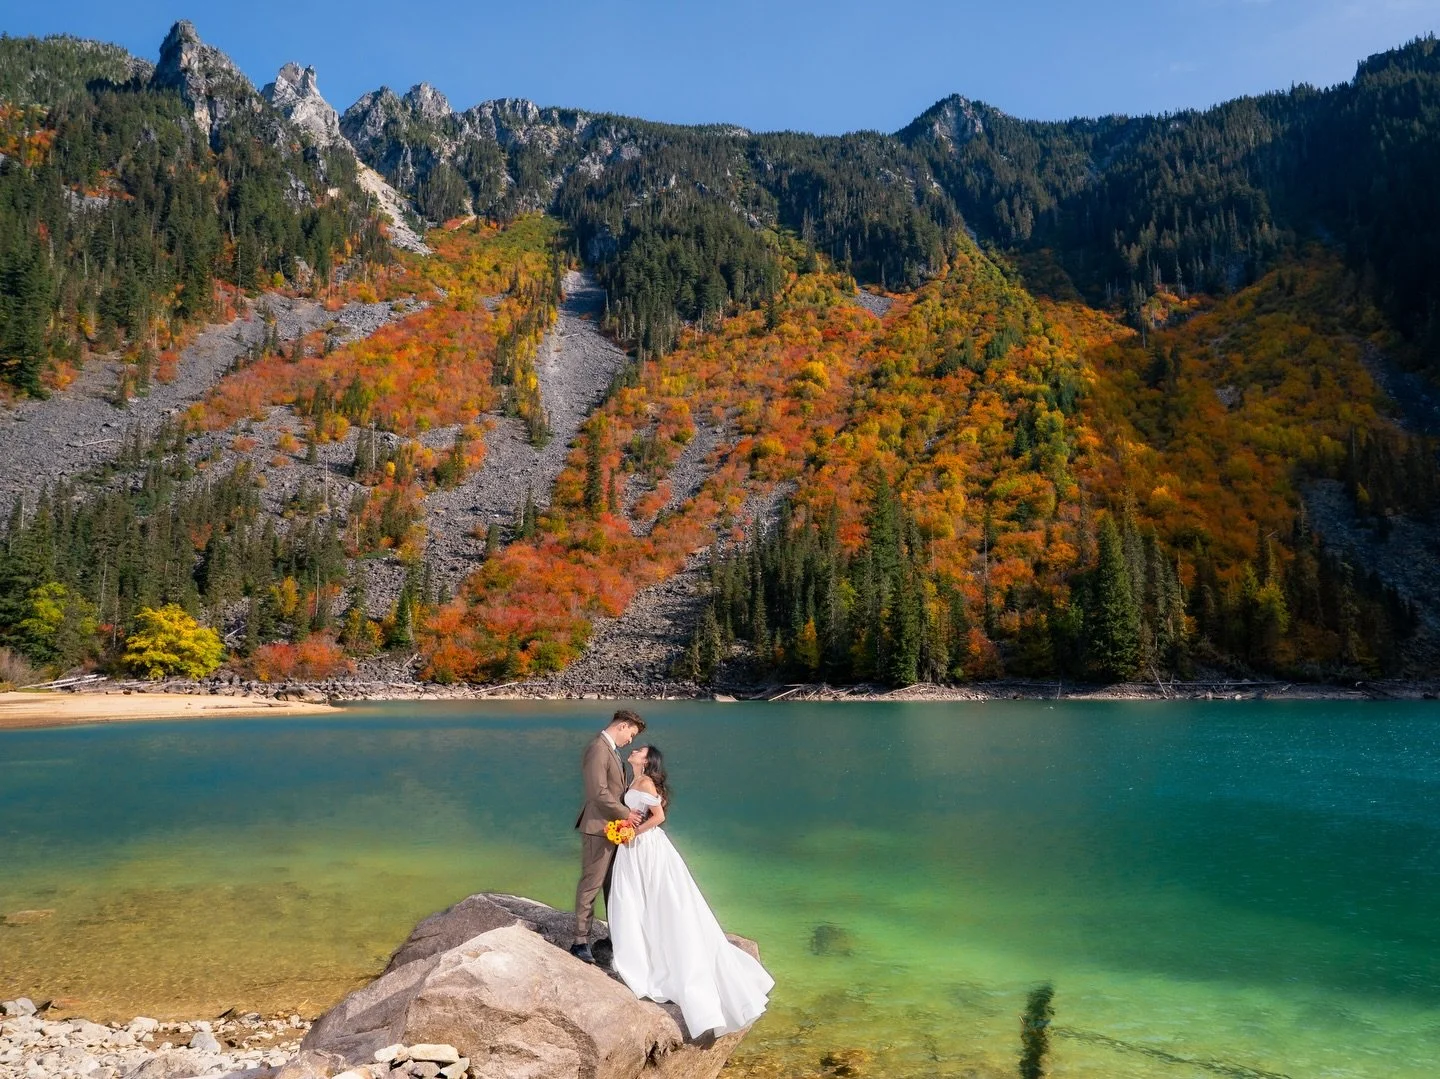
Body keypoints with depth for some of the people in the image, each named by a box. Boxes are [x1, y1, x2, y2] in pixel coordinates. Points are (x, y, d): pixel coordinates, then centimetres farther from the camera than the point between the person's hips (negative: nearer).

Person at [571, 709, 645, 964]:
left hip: (613, 828, 10)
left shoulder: (611, 749, 13)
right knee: (591, 884, -3)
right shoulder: (598, 749, -19)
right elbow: (599, 793, -25)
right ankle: (580, 942, 5)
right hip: (599, 828, -10)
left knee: (614, 884, 17)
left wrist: (628, 812, 5)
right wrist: (626, 814, -15)